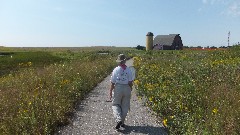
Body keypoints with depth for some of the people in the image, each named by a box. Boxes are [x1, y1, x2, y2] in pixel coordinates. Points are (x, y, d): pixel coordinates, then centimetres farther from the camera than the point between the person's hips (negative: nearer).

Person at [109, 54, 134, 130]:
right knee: (125, 106, 14)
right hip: (127, 89, 2)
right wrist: (130, 90, 13)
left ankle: (118, 119, -7)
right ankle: (122, 122, 21)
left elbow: (112, 82, -7)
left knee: (116, 104, 12)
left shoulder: (116, 70, -8)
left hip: (118, 88, -2)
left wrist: (110, 92, 2)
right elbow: (130, 82, -4)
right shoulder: (128, 70, -5)